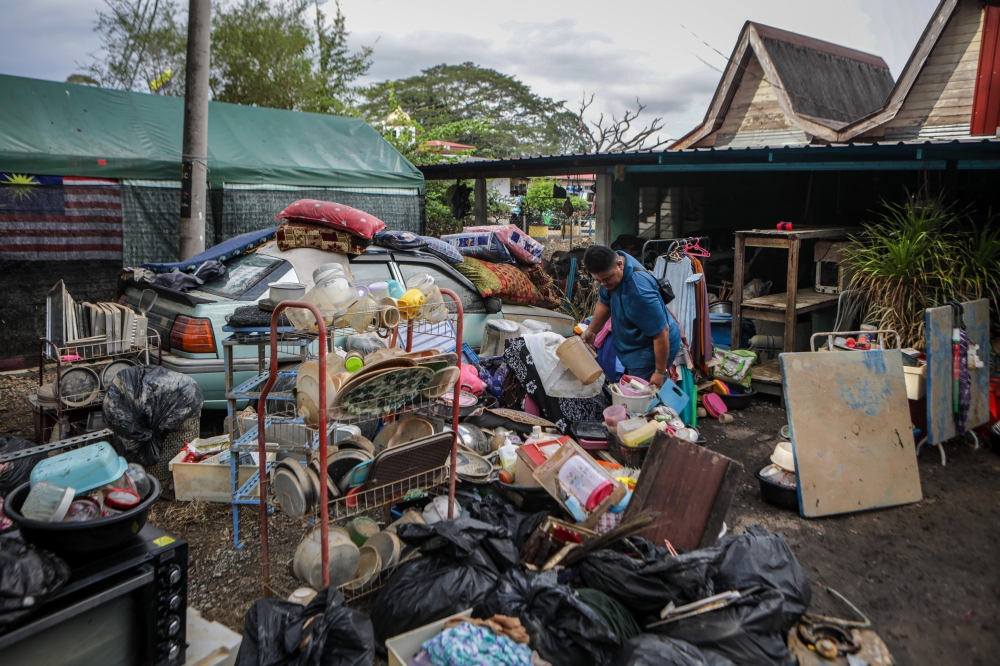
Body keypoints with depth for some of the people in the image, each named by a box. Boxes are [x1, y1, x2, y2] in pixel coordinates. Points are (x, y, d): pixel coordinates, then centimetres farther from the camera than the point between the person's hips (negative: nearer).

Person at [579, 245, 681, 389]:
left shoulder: (639, 290, -38)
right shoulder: (609, 270, -10)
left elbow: (661, 333, -31)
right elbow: (605, 301, 9)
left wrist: (660, 372, -24)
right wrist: (591, 330, 1)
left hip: (652, 351, -9)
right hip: (633, 347, 9)